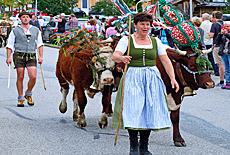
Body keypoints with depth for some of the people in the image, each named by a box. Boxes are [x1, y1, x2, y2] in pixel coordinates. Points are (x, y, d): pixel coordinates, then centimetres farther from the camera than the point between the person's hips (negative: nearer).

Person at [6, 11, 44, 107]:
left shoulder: (36, 30, 14)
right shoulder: (15, 31, 8)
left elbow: (40, 44, 16)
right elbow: (10, 45, 7)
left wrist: (41, 56, 6)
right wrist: (8, 57, -4)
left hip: (31, 56, 1)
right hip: (19, 56, -1)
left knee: (33, 77, -11)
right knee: (20, 77, -2)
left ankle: (28, 94, 14)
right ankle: (20, 98, 9)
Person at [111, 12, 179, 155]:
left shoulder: (156, 41, 10)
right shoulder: (126, 40, 1)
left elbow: (166, 60, 6)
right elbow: (114, 56, -11)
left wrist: (173, 78, -6)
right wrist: (121, 58, -35)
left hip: (152, 79, 3)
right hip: (133, 78, -3)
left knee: (149, 112, 3)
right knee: (133, 112, -8)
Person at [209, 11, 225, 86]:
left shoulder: (214, 25, -10)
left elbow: (211, 35, -16)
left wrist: (209, 33, 5)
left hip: (217, 46, -5)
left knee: (220, 64, -5)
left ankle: (222, 81, -6)